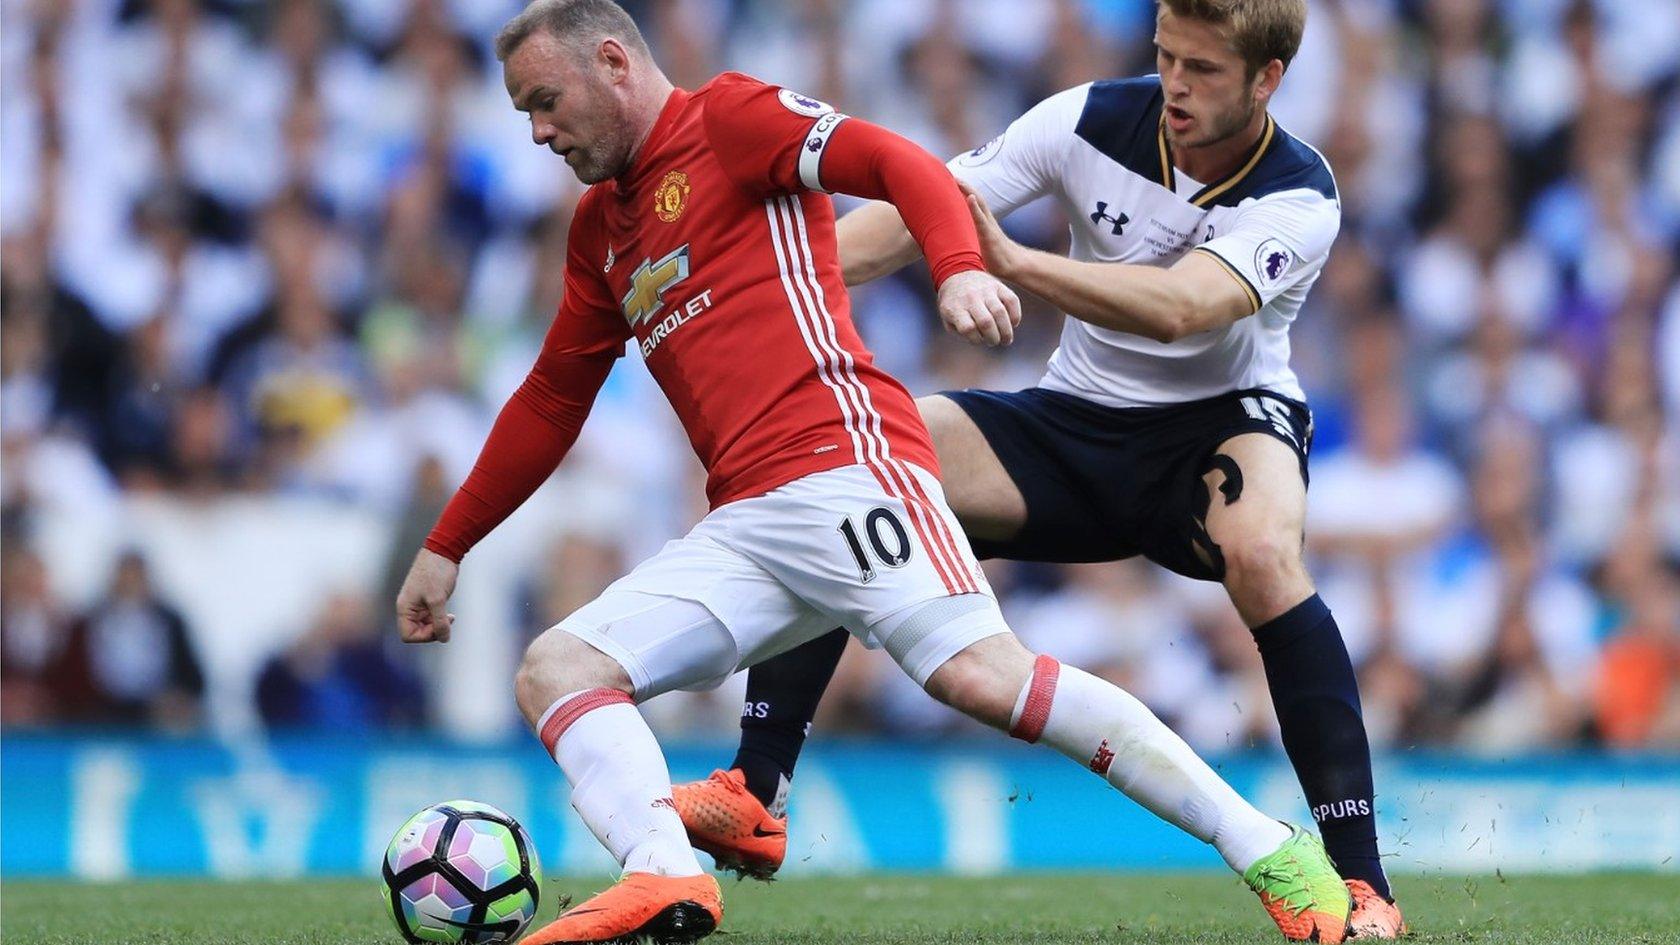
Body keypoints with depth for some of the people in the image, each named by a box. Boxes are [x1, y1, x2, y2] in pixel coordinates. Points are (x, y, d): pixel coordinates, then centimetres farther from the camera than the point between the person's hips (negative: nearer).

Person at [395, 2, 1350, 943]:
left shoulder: (729, 117, 4)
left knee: (980, 672, -25)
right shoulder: (600, 228, 27)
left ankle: (1271, 853, -22)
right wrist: (446, 548, 35)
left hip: (841, 462, -8)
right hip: (740, 528, 8)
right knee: (554, 670, -8)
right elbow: (550, 400, 36)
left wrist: (960, 267, -29)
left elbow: (897, 162, -9)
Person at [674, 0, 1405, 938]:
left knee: (1261, 551, -39)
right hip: (1077, 427, 4)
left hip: (1227, 418, -4)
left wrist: (1015, 261, -48)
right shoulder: (1092, 120, -10)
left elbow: (1179, 307, -36)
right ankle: (757, 799, -16)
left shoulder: (1299, 198, -19)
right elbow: (918, 210, -12)